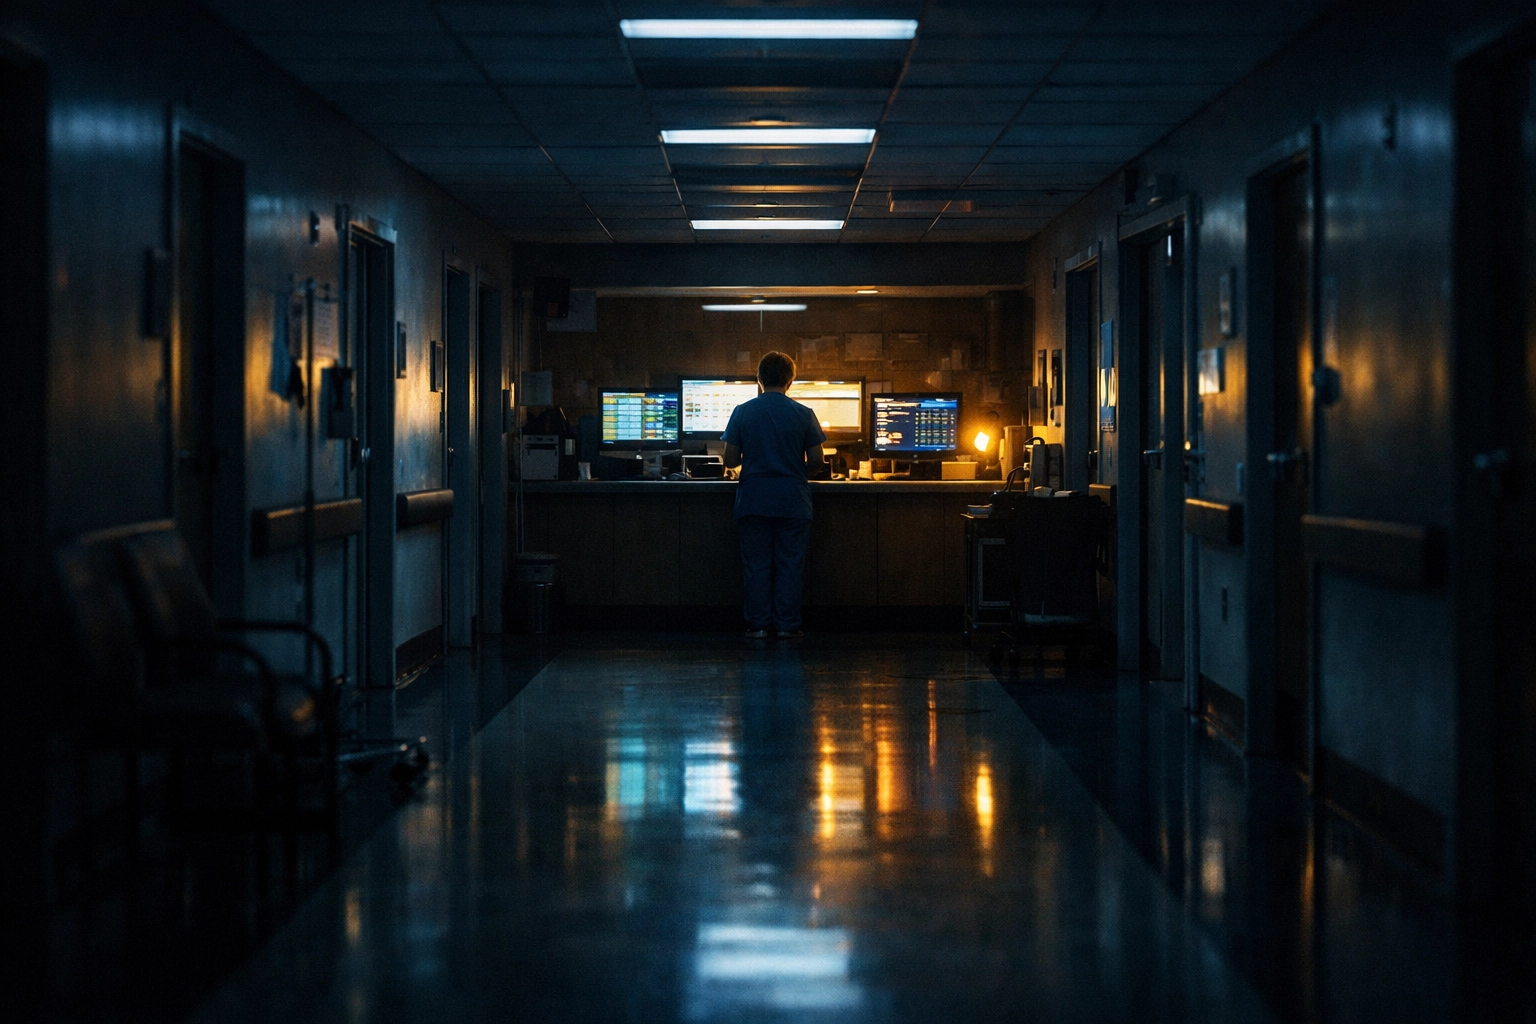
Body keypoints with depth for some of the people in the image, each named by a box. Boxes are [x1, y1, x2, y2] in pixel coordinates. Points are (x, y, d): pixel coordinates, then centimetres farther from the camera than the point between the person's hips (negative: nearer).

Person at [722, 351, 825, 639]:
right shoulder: (803, 414, -3)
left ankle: (758, 623, 6)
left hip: (754, 499, 1)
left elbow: (730, 459, 1)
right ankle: (787, 624, 4)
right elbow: (816, 461, -1)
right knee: (790, 564, 5)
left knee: (756, 563, 6)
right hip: (792, 500, -1)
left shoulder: (742, 412, -2)